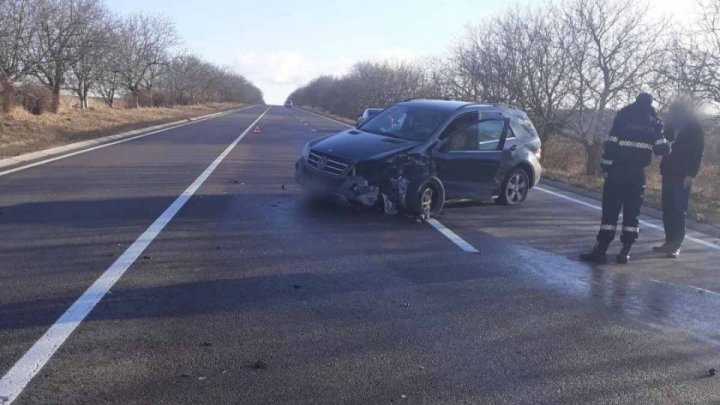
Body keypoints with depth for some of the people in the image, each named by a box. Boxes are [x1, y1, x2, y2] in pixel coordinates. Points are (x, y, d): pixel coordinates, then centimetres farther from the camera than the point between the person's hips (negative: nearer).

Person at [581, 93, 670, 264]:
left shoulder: (623, 116, 1)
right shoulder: (655, 122, 8)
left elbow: (611, 143, -6)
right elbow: (662, 149, 6)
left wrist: (606, 167, -3)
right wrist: (668, 146, 30)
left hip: (618, 169, -2)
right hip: (638, 172, 2)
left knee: (610, 210, -2)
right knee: (632, 212, 7)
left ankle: (601, 250, -5)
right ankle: (625, 252, 6)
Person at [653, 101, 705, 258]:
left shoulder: (694, 129, -1)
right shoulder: (671, 127, 12)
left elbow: (698, 153, -6)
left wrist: (691, 174, -14)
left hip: (683, 175, -5)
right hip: (669, 173, 5)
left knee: (679, 211, -6)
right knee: (667, 210, 5)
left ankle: (676, 245, -3)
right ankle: (669, 241, 12)